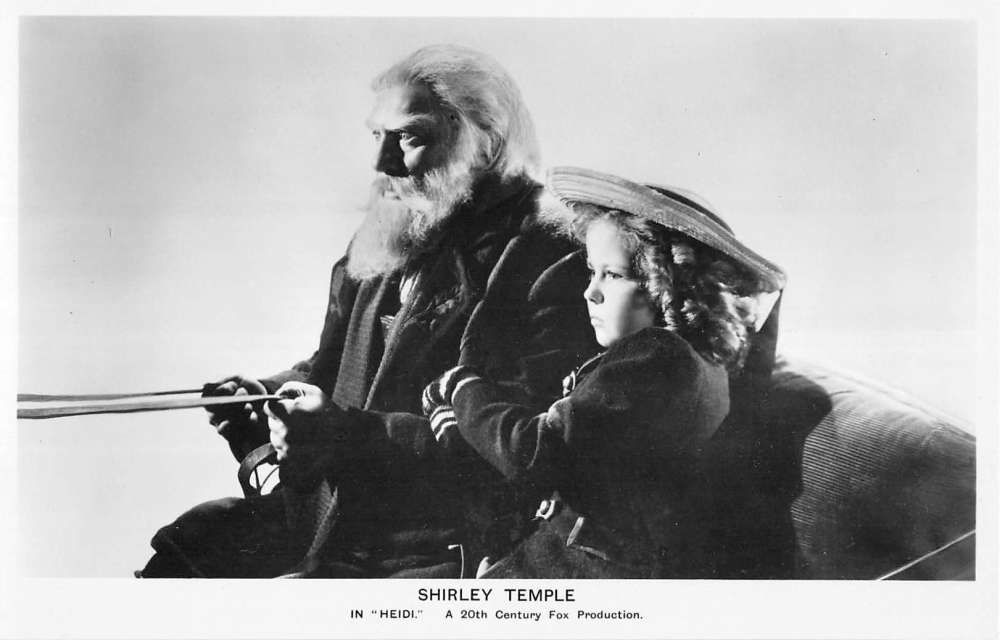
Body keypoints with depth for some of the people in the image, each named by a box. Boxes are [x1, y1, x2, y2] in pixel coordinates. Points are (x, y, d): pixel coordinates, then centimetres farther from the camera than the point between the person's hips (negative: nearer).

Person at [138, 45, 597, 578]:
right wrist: (266, 397, 2)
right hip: (330, 512, 8)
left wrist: (353, 435, -27)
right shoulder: (385, 238, 12)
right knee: (183, 547, 3)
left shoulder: (550, 264, -15)